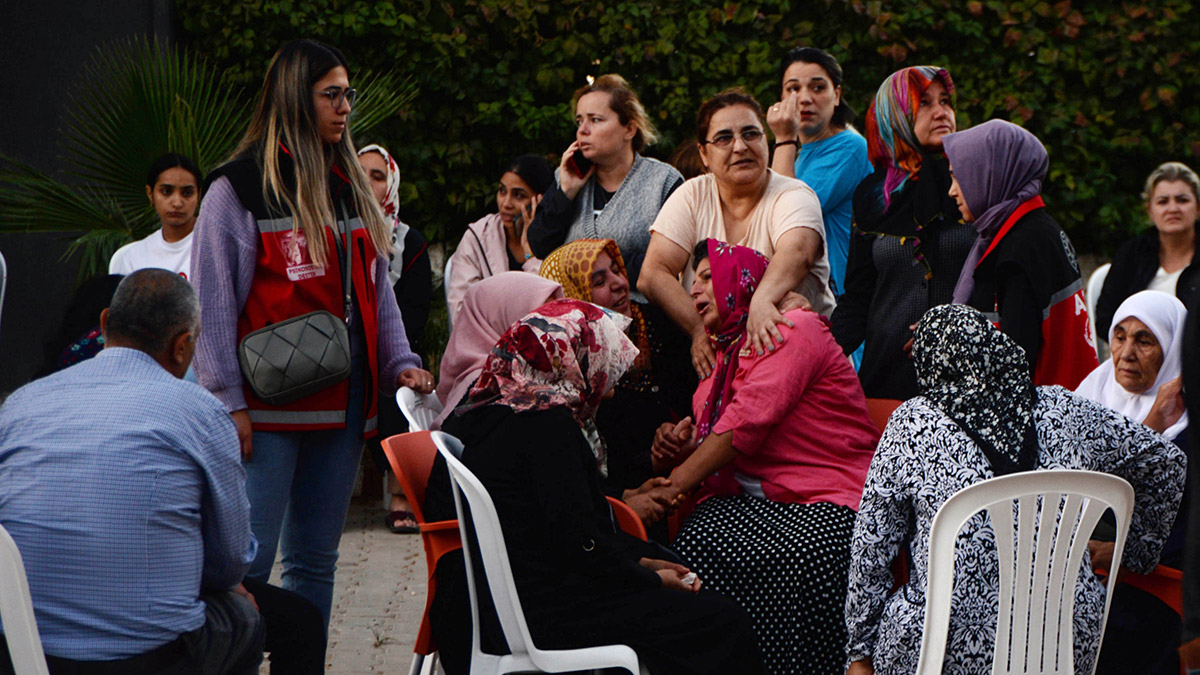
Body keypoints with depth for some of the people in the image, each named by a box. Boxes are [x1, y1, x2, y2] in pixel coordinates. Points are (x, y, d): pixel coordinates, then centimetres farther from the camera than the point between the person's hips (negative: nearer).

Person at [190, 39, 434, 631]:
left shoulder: (349, 186, 17)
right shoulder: (239, 186, -4)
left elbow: (375, 288, 22)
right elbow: (213, 301, -7)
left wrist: (399, 362, 7)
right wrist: (229, 402, -12)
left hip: (343, 399, 7)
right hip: (270, 404, -7)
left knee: (316, 559, 10)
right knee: (248, 560, -10)